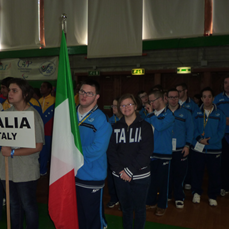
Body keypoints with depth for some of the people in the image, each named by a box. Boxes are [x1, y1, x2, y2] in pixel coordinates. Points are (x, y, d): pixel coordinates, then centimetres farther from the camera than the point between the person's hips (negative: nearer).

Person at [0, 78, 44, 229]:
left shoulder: (33, 115, -12)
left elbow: (38, 146, -14)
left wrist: (13, 153, -17)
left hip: (26, 171, -5)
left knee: (28, 205, 10)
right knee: (14, 205, 18)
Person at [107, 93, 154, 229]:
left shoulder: (145, 126, -2)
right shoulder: (116, 127, 7)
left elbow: (146, 151, -11)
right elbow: (111, 151, 1)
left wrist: (130, 171, -16)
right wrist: (120, 170, -12)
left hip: (140, 176, -2)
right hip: (120, 176, 3)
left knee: (139, 208, 10)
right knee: (126, 208, 15)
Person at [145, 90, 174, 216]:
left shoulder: (168, 114, -7)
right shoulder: (152, 114, 8)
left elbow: (160, 126, -24)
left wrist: (151, 114, -16)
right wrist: (149, 114, -6)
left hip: (163, 153, -5)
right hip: (151, 151, 5)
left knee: (162, 180, 6)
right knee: (150, 178, 13)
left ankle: (162, 205, 22)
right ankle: (151, 202, 31)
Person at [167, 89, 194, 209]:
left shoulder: (185, 113, 6)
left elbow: (190, 130, 4)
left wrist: (187, 145, -4)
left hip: (180, 150, 0)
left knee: (180, 174, 2)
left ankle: (179, 198, 16)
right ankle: (167, 195, 25)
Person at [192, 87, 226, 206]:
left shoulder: (219, 114, 0)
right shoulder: (197, 113, 6)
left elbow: (221, 132, -5)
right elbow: (194, 129, 2)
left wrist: (209, 141, -17)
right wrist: (199, 138, -17)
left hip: (214, 149, -1)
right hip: (198, 148, 1)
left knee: (214, 174, 6)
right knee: (197, 171, 9)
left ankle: (212, 196, 24)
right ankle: (196, 193, 28)